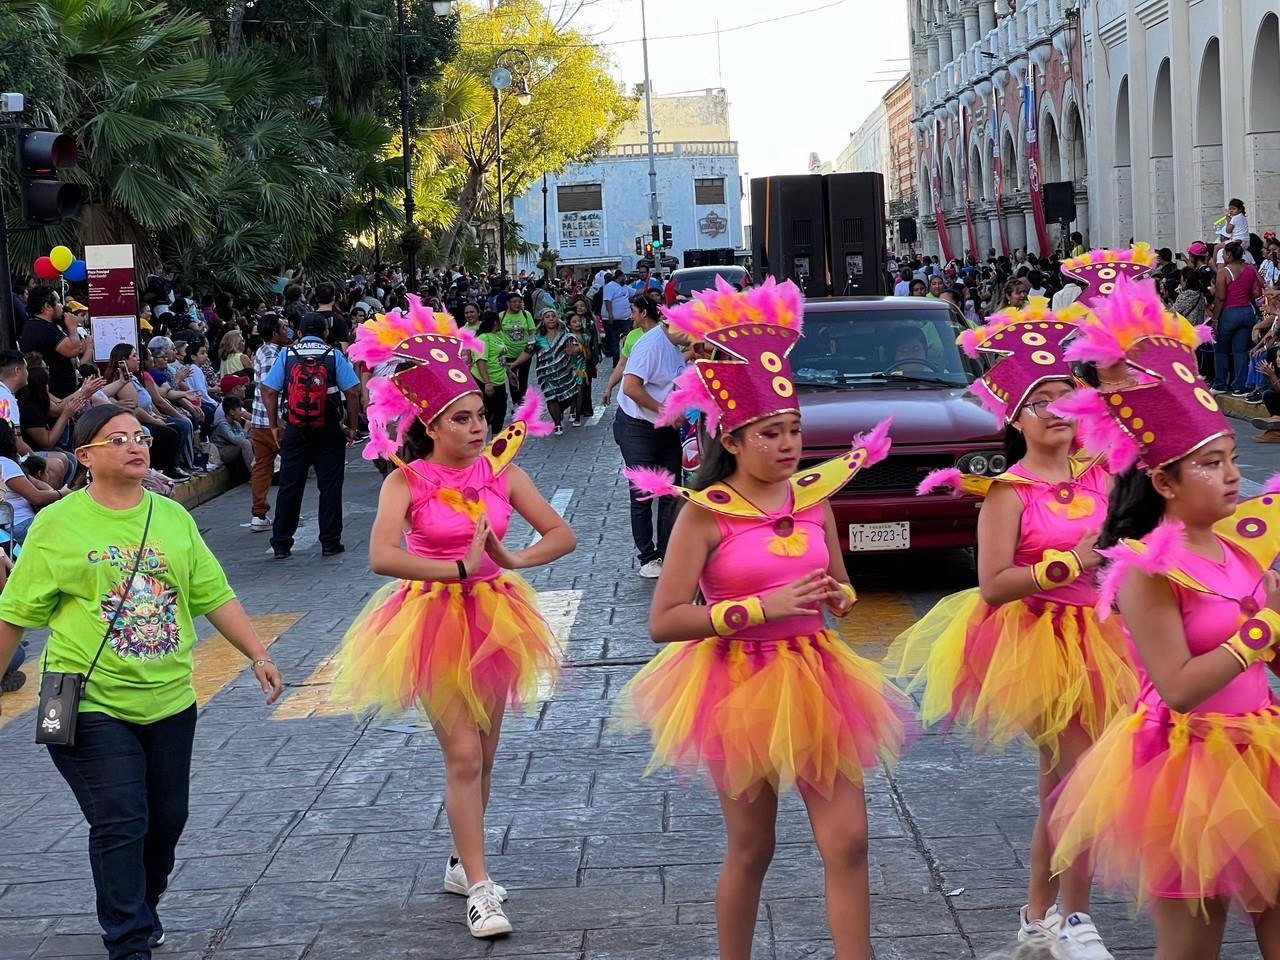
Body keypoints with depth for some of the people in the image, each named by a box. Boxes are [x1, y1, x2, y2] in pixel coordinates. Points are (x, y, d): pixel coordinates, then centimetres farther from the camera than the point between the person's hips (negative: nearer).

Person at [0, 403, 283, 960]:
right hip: (92, 705, -5)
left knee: (166, 819, 13)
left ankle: (142, 911, 37)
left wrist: (257, 655, 4)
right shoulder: (58, 525, -4)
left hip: (168, 700, 5)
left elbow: (215, 596, 11)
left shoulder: (172, 517, 7)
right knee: (119, 824, -8)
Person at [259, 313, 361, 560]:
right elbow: (353, 393, -5)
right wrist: (352, 427, 5)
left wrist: (274, 426, 7)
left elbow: (269, 391, -2)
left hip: (295, 431, 1)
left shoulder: (286, 355, 2)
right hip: (329, 430, -1)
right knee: (330, 485, 6)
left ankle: (281, 544, 8)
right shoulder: (334, 356, -1)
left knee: (289, 486, 7)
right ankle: (330, 543, 7)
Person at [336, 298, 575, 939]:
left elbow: (561, 535, -1)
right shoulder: (407, 480, -13)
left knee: (481, 754, 13)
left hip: (493, 616, 4)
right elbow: (382, 557, -27)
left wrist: (512, 560, -18)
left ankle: (463, 864, 32)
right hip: (434, 619, -4)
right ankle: (480, 889, -4)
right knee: (463, 754, -7)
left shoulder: (500, 470, -3)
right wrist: (460, 569, -27)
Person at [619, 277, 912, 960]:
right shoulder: (706, 512, -12)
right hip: (740, 685, -4)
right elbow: (663, 622, -17)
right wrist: (764, 606, -23)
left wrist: (840, 597, -6)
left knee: (848, 839, -2)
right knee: (750, 851, 8)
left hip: (815, 679, 4)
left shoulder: (813, 495, 3)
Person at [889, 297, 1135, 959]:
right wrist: (1070, 564, -23)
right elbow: (993, 585, -20)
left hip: (1089, 637, 6)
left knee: (1061, 780, 13)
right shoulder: (1009, 491, -13)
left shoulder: (1096, 473, 3)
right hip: (1032, 641, -6)